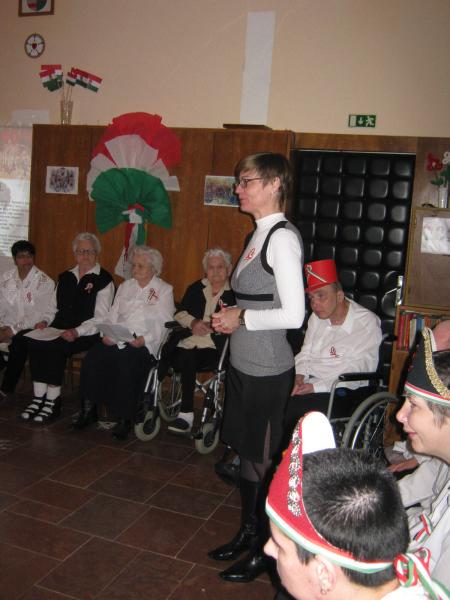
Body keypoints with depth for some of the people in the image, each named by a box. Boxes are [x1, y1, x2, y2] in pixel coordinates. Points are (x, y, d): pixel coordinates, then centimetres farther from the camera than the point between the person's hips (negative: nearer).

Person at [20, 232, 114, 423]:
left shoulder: (103, 279, -1)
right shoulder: (65, 277, 20)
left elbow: (100, 318, -9)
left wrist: (77, 332, -21)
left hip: (87, 334, -6)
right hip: (59, 329, 6)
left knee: (55, 347, -30)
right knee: (34, 342, -22)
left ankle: (53, 401, -19)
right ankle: (39, 397, -17)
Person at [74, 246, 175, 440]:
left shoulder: (164, 290, 9)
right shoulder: (125, 287, 24)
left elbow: (162, 324, -2)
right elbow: (112, 315, 17)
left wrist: (145, 339, -19)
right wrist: (108, 334, -4)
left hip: (143, 343, -4)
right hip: (116, 340, 4)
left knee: (127, 365, -34)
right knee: (92, 358, -24)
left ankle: (124, 417, -19)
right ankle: (89, 408, -13)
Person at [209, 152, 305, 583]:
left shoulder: (282, 237, -17)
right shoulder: (259, 234, 10)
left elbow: (293, 314, -23)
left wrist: (242, 317, -13)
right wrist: (230, 316, 5)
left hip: (266, 370, -9)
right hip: (243, 364, 9)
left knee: (263, 461, 7)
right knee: (246, 453, 20)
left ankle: (265, 550, 27)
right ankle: (247, 532, 39)